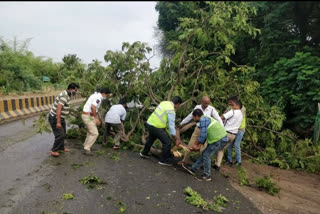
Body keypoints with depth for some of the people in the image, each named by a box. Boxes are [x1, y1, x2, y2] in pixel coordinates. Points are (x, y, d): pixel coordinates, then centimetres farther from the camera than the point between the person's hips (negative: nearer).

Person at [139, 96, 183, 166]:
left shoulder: (164, 102, 8)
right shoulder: (171, 110, -17)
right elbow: (171, 125, -15)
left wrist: (173, 126, 24)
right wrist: (176, 139, -8)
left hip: (149, 123, 10)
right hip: (156, 127, -10)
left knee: (151, 139, 31)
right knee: (167, 142, -3)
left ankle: (144, 153, 51)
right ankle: (164, 160, 9)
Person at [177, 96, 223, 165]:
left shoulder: (212, 109, -14)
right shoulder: (197, 107, -2)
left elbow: (218, 119, -13)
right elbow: (190, 116, 11)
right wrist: (182, 123, 20)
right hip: (197, 129, 4)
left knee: (203, 149, -3)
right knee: (190, 145, 9)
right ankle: (185, 159, 27)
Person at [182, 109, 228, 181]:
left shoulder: (203, 119, -13)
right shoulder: (206, 119, 18)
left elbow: (203, 136, -15)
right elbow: (204, 135, 23)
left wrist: (196, 144, -1)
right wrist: (197, 144, 23)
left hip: (220, 139, -10)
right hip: (221, 138, 10)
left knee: (206, 155, -1)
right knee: (205, 154, 14)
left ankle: (207, 176, 11)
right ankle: (193, 168, 23)